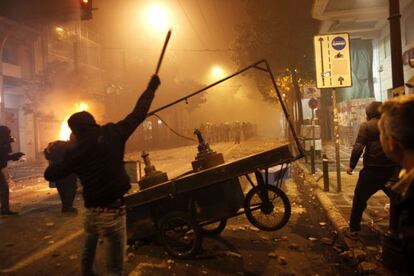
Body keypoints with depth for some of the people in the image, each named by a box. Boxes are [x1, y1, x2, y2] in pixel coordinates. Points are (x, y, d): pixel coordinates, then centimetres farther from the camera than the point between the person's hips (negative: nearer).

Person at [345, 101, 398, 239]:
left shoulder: (366, 126, -5)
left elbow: (358, 147, -13)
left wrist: (352, 165, -5)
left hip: (372, 170, -4)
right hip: (392, 170, 4)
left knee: (359, 200, 10)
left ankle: (353, 230, 15)